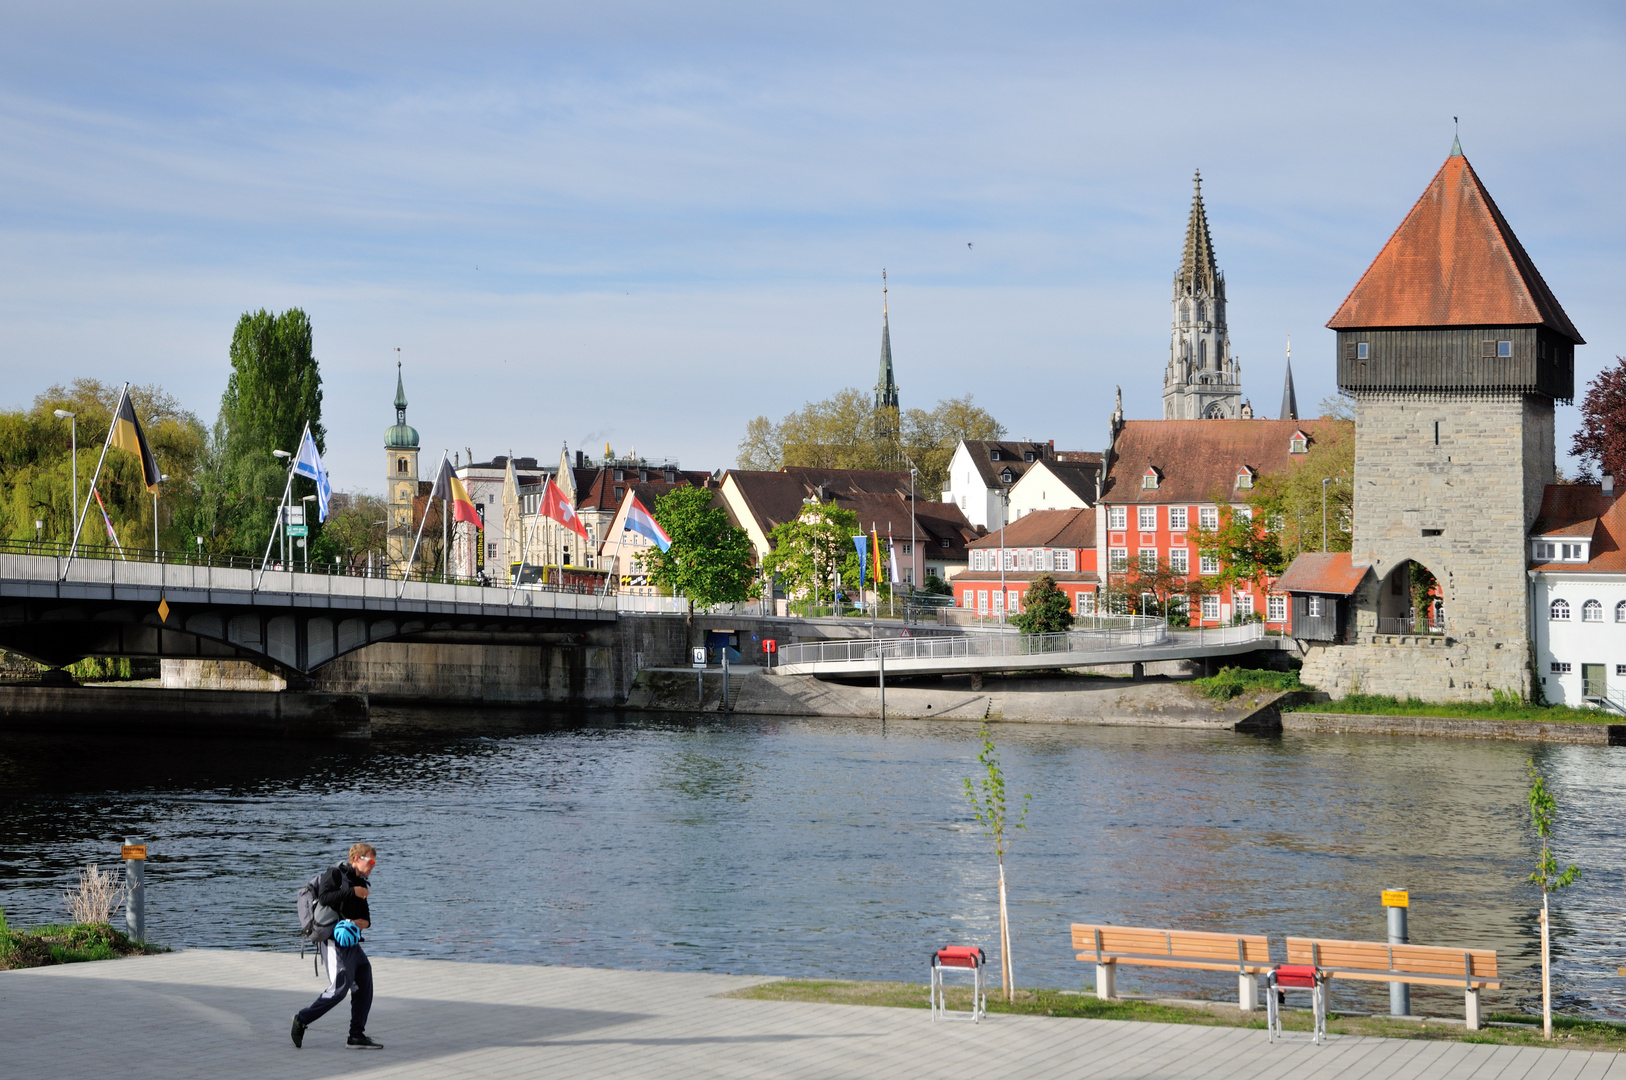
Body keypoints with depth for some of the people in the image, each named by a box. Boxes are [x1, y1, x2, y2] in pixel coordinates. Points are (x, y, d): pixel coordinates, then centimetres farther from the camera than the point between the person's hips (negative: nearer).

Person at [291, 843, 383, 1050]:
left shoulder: (361, 884, 20)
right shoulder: (336, 874, -3)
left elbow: (366, 918, 20)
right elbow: (324, 897, -20)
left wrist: (362, 922, -4)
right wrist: (352, 892, -18)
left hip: (352, 942, 9)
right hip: (335, 940, -9)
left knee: (364, 988, 6)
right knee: (339, 988, -15)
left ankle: (357, 1036, 10)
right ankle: (302, 1019, -2)